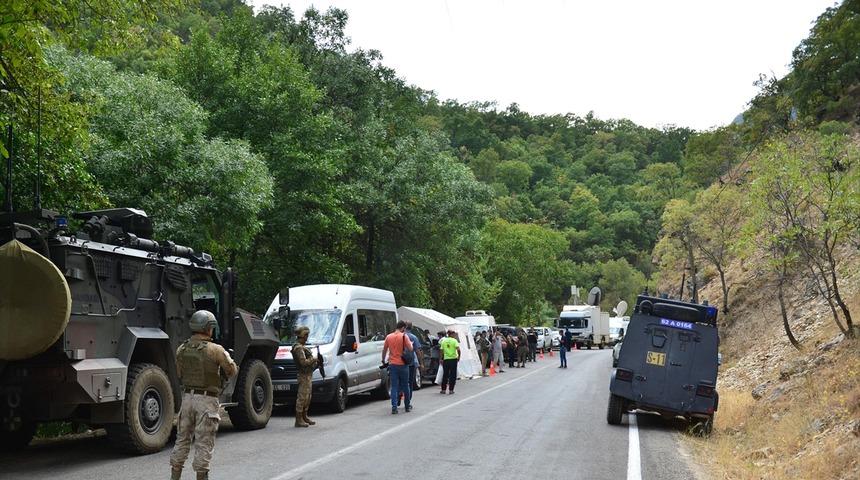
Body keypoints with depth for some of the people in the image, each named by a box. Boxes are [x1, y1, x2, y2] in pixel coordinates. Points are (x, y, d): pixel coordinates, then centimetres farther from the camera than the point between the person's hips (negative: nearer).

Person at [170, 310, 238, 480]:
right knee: (204, 444, 2)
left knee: (182, 440, 16)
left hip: (187, 397, 5)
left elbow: (180, 374, 13)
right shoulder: (215, 350, -14)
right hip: (207, 400, -5)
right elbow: (232, 371, -3)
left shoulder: (181, 349, 3)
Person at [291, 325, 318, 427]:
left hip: (308, 374, 11)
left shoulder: (302, 347, 17)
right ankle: (298, 420, -4)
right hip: (304, 375, -11)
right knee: (302, 397, -7)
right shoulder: (298, 348, -16)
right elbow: (303, 362, -25)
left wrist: (313, 360, 10)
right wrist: (313, 359, -12)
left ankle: (304, 417, 28)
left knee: (307, 397, 18)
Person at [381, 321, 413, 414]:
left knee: (394, 386, 2)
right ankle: (408, 406, 21)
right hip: (402, 364, -2)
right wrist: (411, 343, 11)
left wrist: (383, 361, 24)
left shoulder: (388, 337, 4)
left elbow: (384, 350, 11)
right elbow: (410, 349, -9)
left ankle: (394, 407, -7)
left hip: (392, 364, 2)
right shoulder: (404, 336, -8)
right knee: (405, 386, 11)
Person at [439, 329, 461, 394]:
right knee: (452, 375, 3)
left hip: (446, 359, 3)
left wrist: (442, 359, 13)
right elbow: (458, 349, -15)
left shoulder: (443, 341, 6)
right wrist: (459, 356, -3)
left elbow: (442, 351, 6)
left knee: (445, 374, 12)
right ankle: (451, 390, 2)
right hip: (453, 359, -3)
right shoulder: (454, 341, -5)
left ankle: (443, 389, 15)